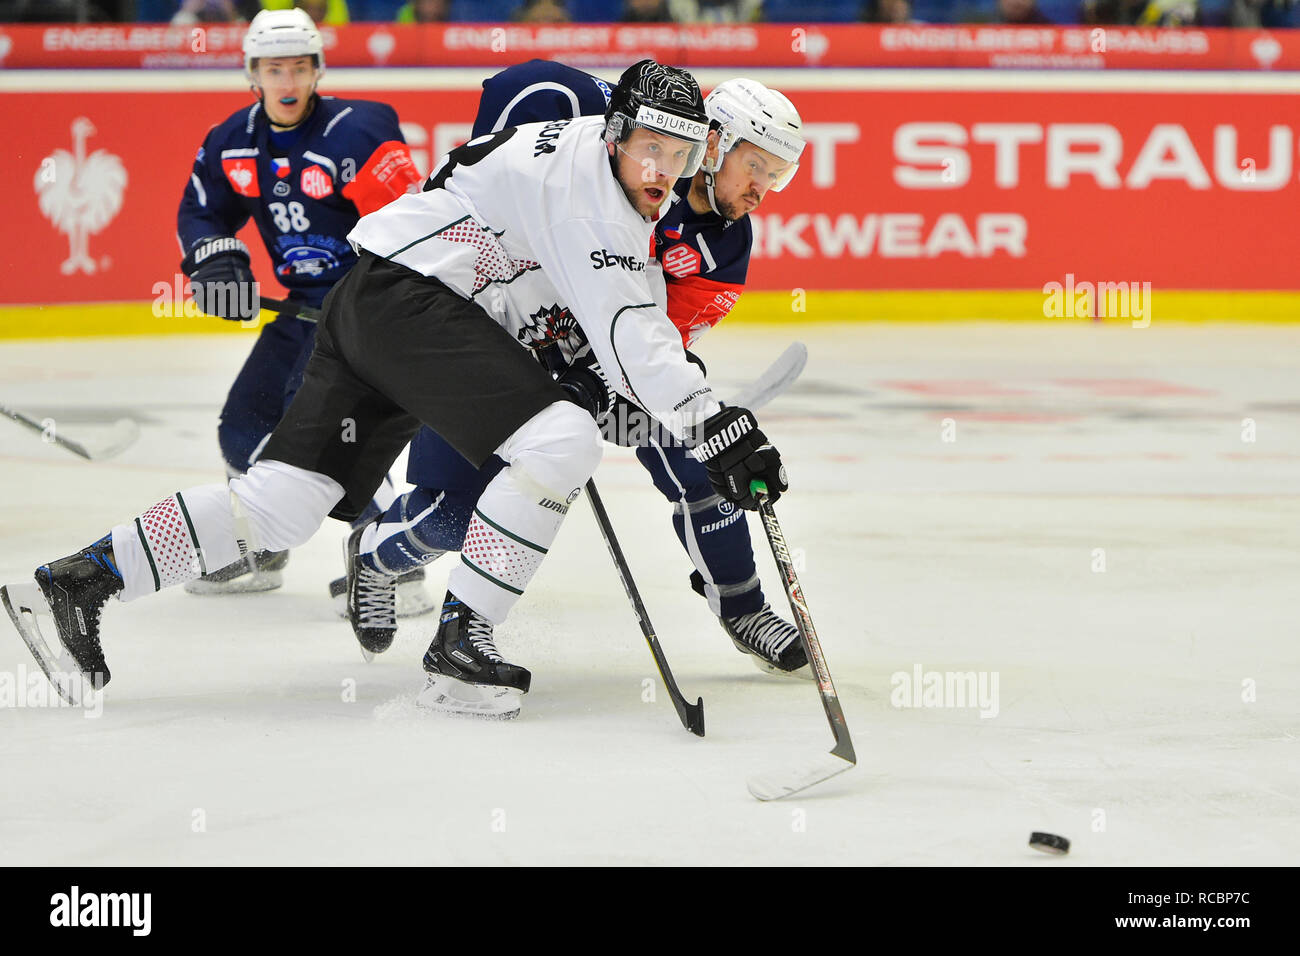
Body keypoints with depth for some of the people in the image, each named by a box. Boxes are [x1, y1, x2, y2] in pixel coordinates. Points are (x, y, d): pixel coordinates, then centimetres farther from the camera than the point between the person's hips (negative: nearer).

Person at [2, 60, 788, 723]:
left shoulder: (620, 176, 15)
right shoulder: (585, 173, -16)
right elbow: (624, 333, -23)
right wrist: (720, 430, -25)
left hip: (369, 305, 10)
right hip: (407, 298, -10)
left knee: (282, 501, 4)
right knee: (560, 442, -19)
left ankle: (76, 582, 3)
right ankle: (459, 643, -16)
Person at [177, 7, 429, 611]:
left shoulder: (355, 134, -20)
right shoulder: (233, 142, 3)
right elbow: (201, 210, 17)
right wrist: (216, 258, -5)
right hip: (307, 302, 8)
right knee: (246, 424, 10)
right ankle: (259, 555, 34)